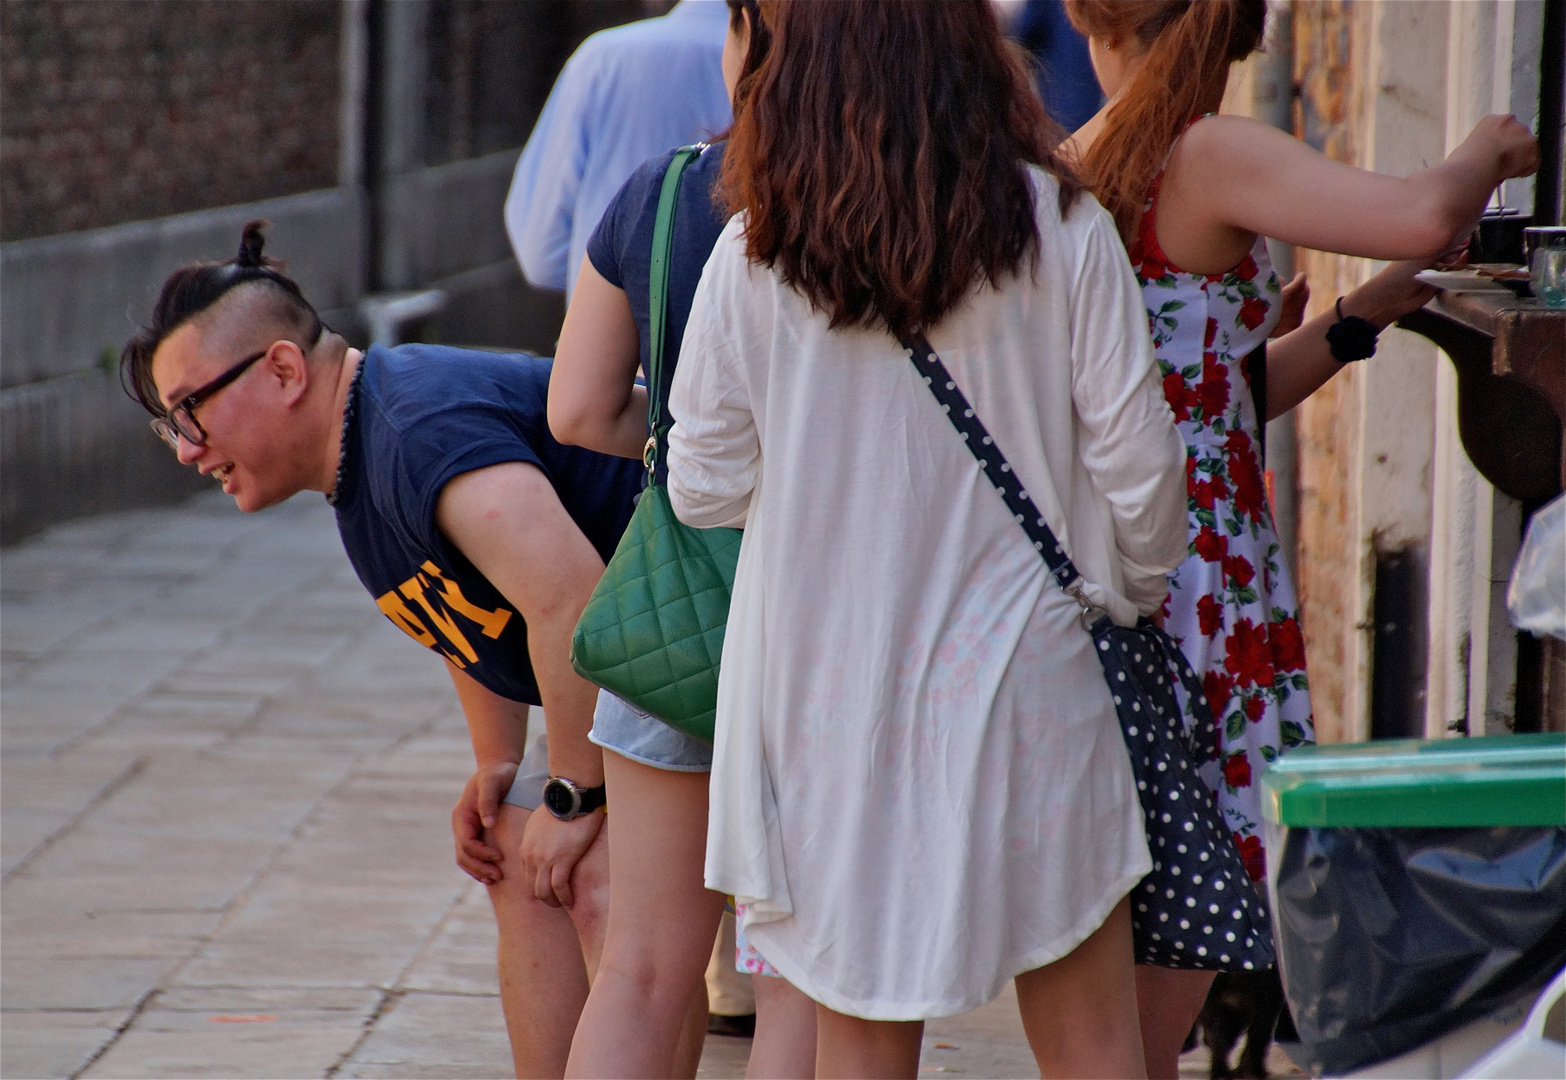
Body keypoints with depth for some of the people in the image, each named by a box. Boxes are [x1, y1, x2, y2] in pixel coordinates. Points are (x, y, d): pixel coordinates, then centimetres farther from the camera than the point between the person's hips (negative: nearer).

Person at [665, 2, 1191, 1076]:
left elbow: (704, 486, 2)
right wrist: (1135, 590, 16)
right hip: (1021, 673, -1)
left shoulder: (755, 258, -5)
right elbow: (1135, 463, -4)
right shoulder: (1060, 230, -6)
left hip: (827, 693, 1)